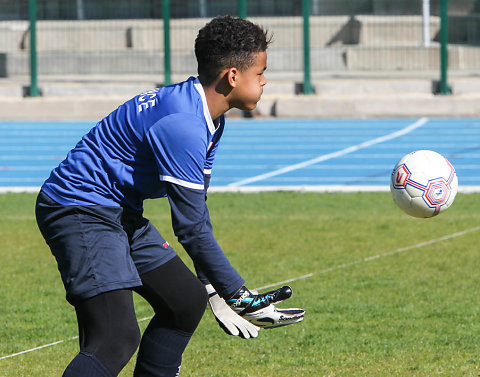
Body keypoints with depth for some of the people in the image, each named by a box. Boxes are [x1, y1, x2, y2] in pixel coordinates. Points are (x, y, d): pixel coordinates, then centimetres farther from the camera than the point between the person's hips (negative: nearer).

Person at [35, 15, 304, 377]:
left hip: (121, 212, 11)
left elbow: (196, 212, 15)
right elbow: (192, 225, -23)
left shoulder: (210, 118, 9)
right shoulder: (182, 125, -25)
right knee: (117, 338, -23)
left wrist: (213, 288, 11)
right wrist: (238, 295, -15)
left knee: (186, 300, 15)